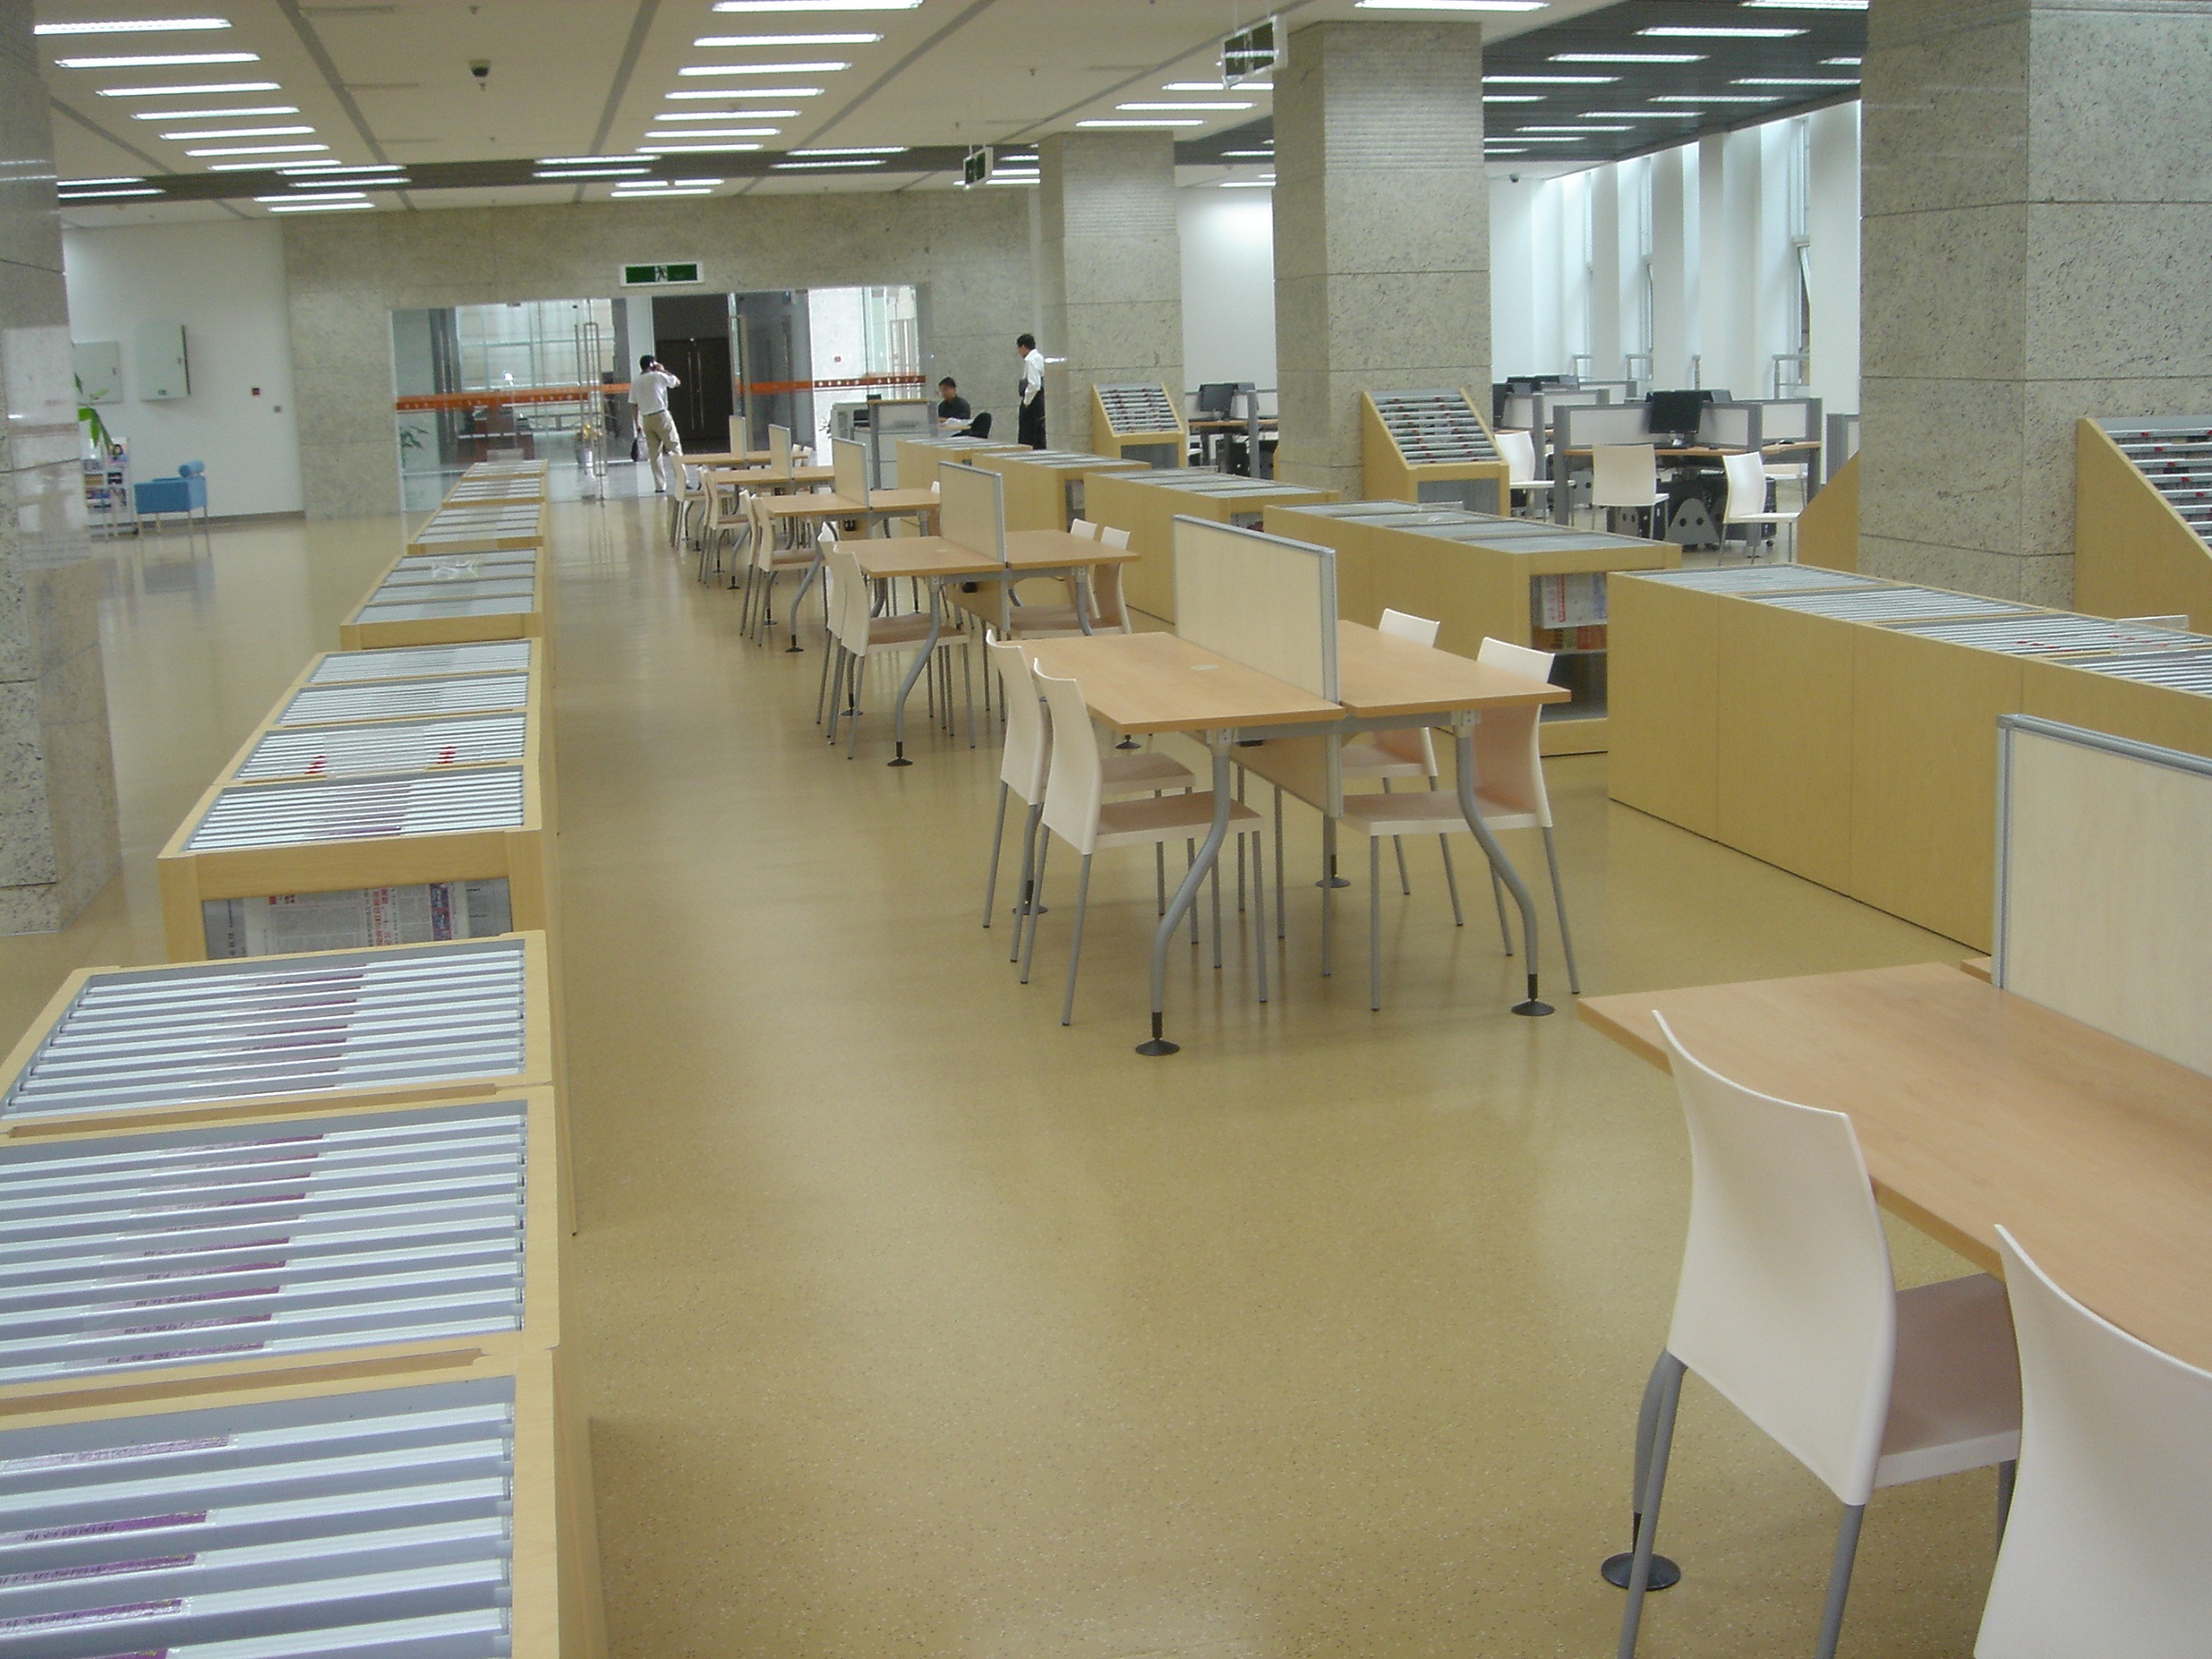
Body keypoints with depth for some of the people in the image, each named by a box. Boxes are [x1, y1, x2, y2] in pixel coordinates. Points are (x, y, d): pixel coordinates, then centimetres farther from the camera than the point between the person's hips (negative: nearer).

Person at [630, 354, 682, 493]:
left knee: (654, 454, 7)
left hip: (646, 419, 5)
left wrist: (637, 423, 15)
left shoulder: (635, 382, 8)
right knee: (675, 449, 1)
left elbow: (633, 405, 8)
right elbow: (677, 382, 9)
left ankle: (659, 486, 4)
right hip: (661, 416, -5)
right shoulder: (658, 376, -5)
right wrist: (663, 370, 15)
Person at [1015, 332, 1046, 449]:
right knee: (1039, 438, 13)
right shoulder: (1039, 357, 14)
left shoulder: (1030, 360, -15)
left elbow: (1034, 385, -24)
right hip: (1040, 400, 10)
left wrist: (1026, 401, -15)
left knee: (1026, 439, -6)